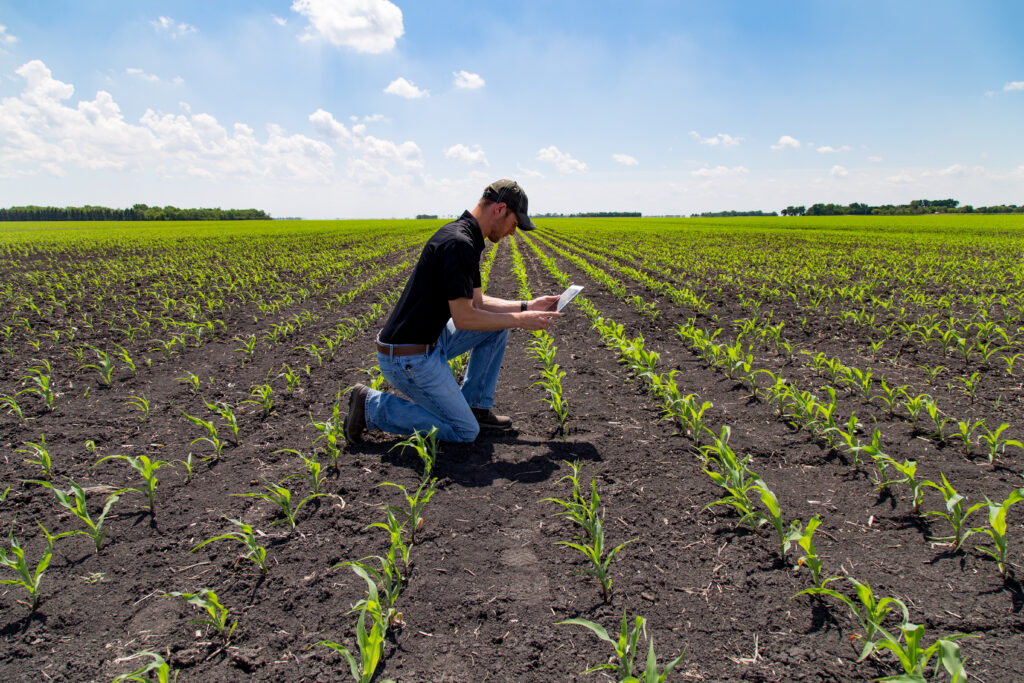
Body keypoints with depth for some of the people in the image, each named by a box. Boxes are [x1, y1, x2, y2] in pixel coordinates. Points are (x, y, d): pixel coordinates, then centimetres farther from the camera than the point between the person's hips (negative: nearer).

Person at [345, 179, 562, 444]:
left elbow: (476, 303, 15)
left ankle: (476, 406, 18)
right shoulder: (458, 244, -23)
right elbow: (463, 318, -23)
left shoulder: (466, 239, 9)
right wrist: (520, 320, -12)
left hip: (429, 341, 10)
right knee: (465, 432, -2)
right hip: (408, 359, -10)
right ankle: (373, 405, 1)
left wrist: (527, 307, 9)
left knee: (498, 323, 12)